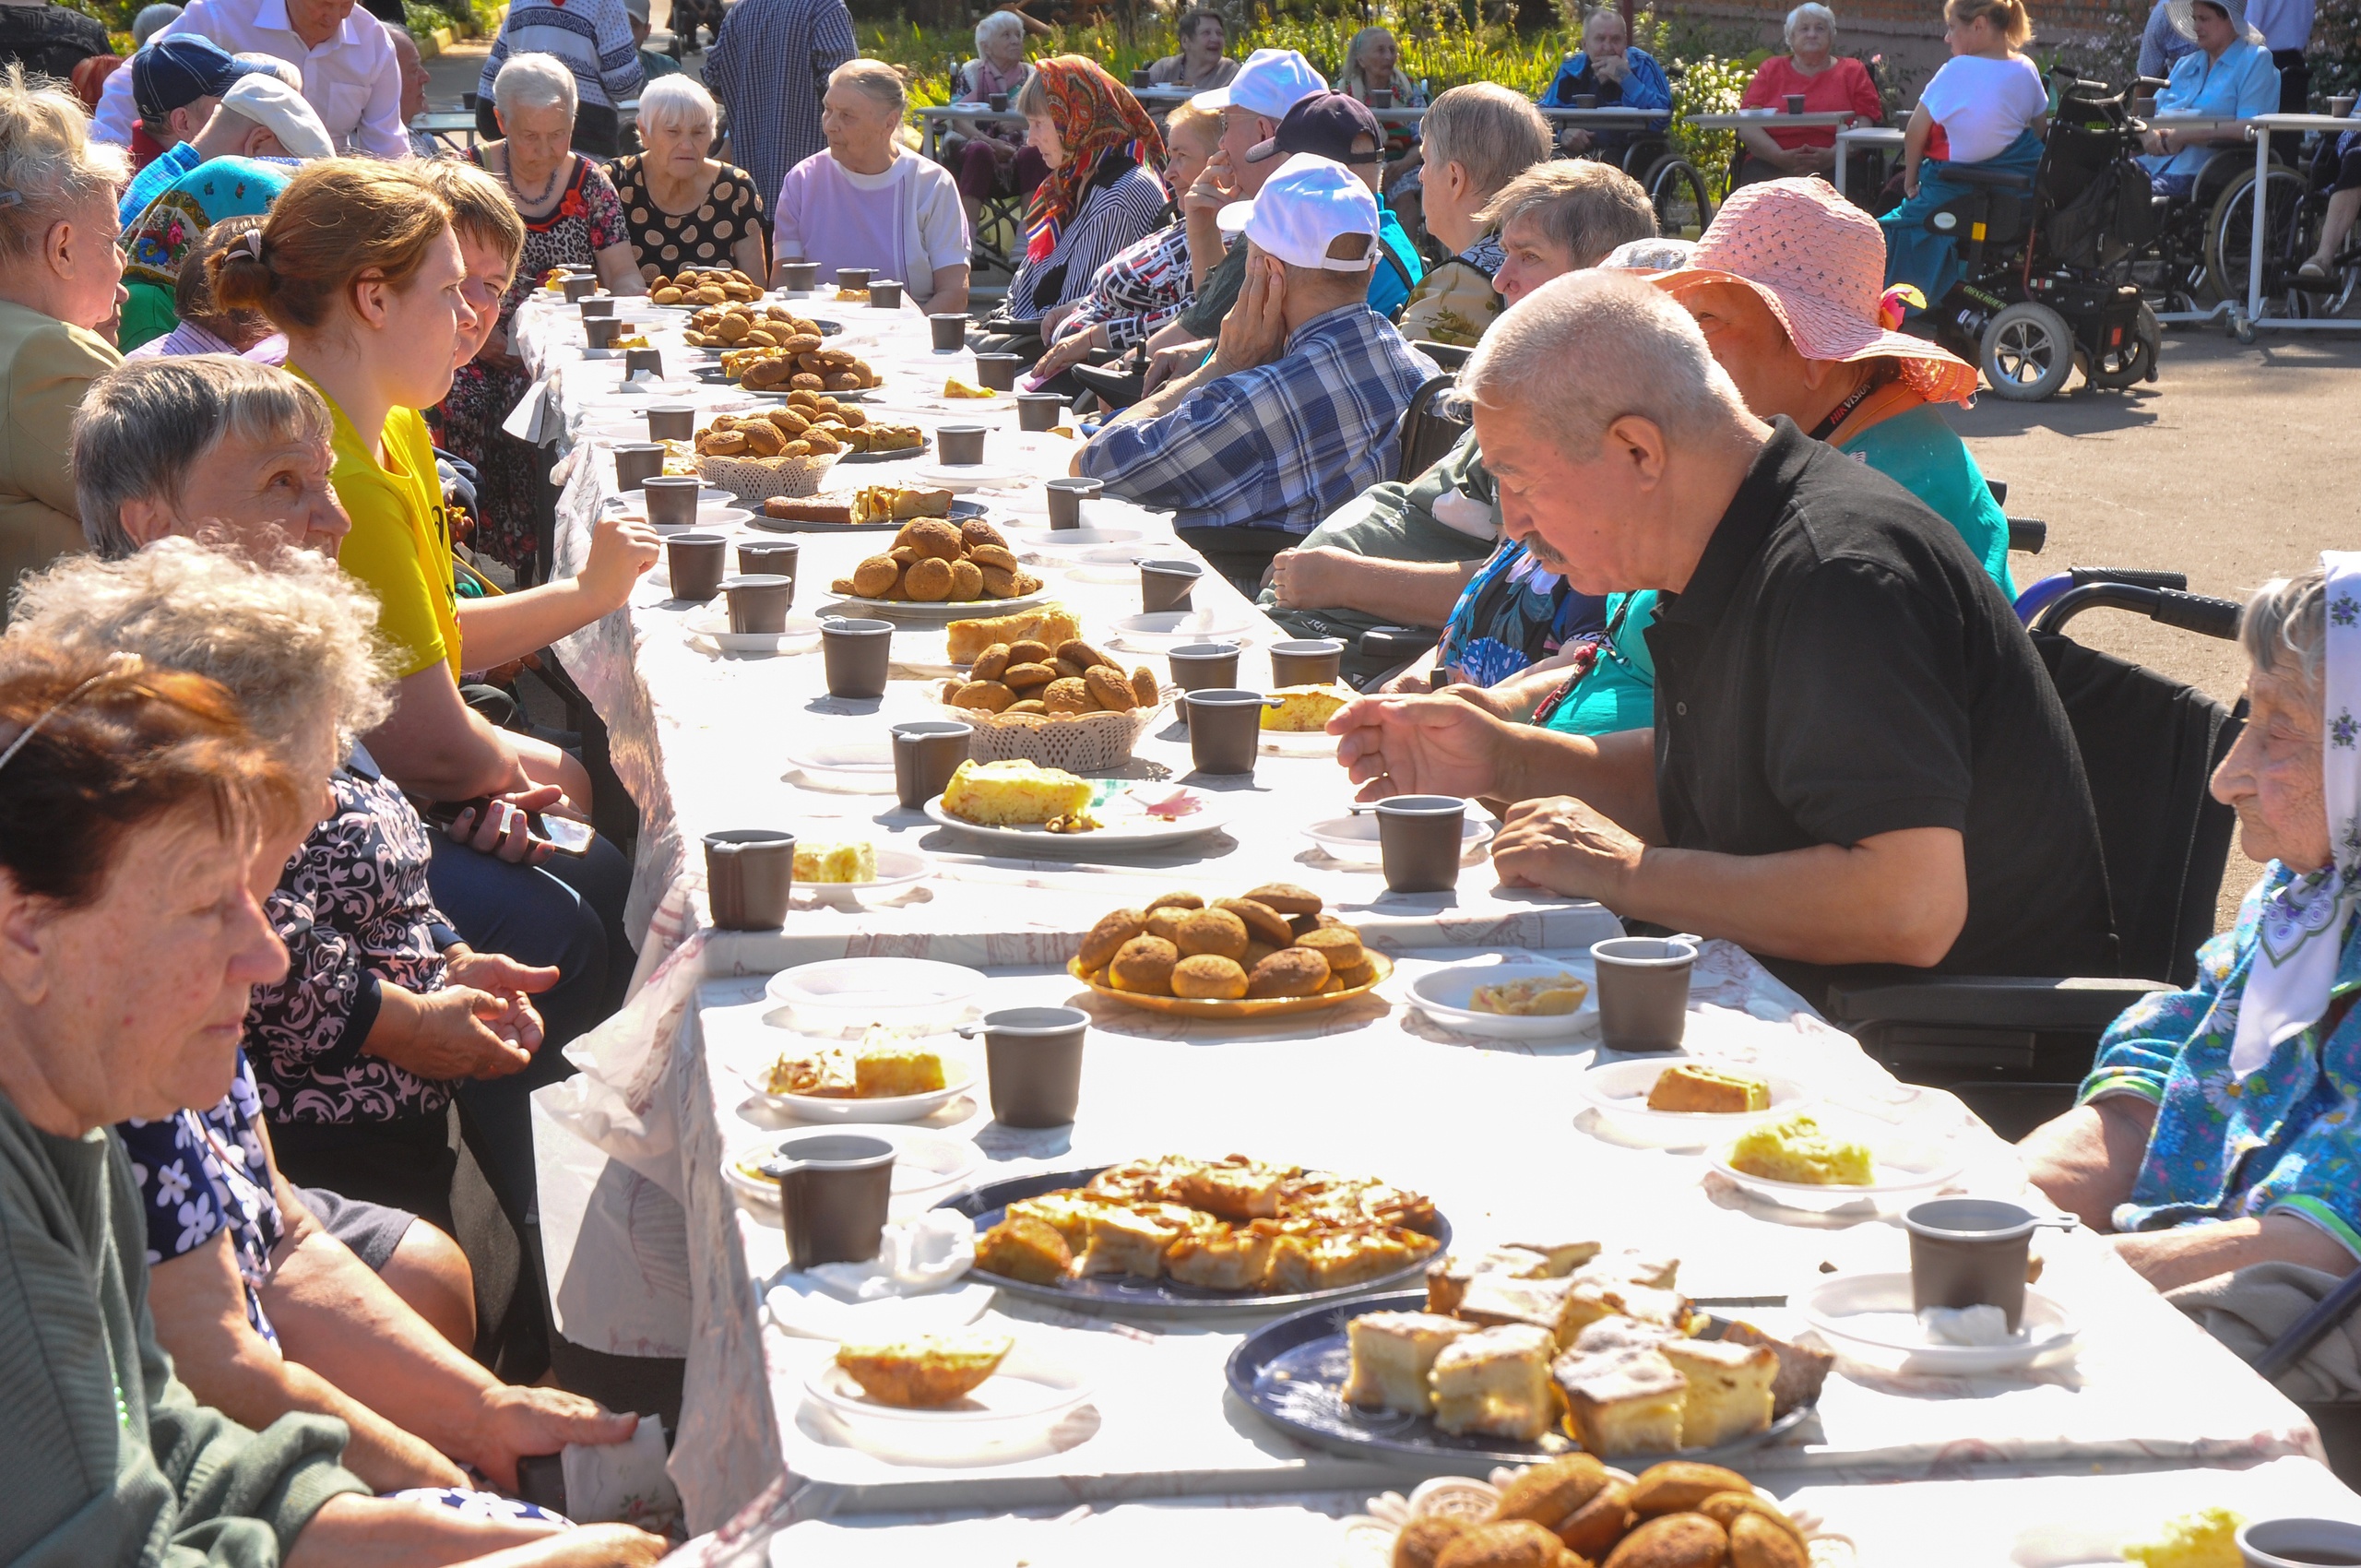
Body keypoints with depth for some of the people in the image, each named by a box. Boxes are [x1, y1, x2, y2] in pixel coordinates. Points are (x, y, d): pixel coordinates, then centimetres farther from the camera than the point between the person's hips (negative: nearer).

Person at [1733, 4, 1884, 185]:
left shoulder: (1852, 72, 18)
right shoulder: (1769, 70, 18)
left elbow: (1864, 126, 5)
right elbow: (1747, 126, 6)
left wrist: (1832, 156, -15)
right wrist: (1780, 157, -13)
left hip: (1835, 168, 0)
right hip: (1770, 166, 0)